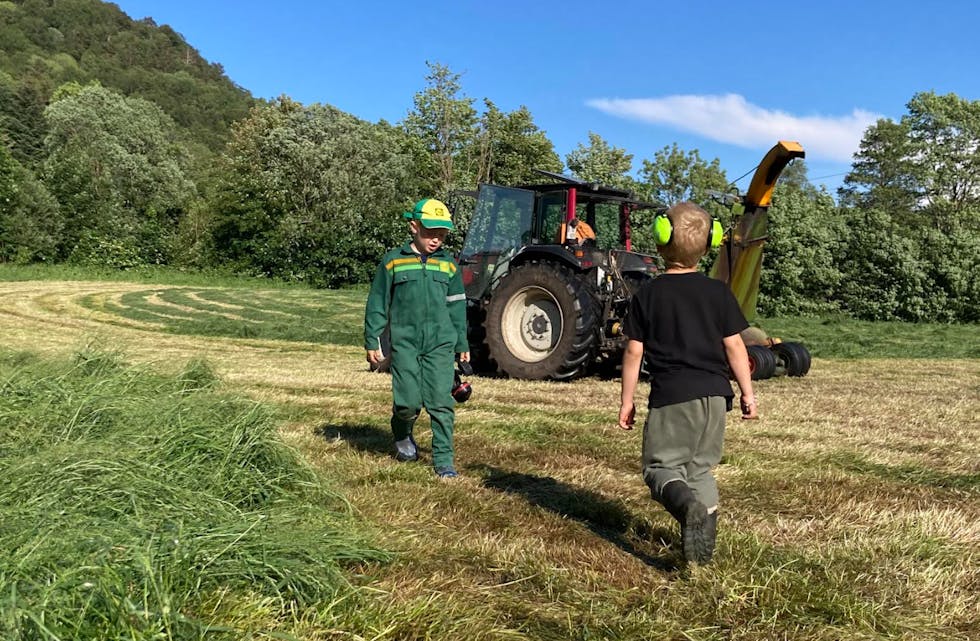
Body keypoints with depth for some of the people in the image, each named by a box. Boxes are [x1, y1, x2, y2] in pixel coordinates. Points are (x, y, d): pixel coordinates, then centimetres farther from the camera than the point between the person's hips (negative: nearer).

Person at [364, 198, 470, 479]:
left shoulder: (448, 264, 9)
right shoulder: (393, 261, 2)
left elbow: (457, 307, 16)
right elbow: (377, 304, 6)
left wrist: (462, 344, 18)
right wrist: (372, 342, 4)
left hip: (440, 343, 2)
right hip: (405, 343, -2)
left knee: (441, 403, -2)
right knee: (409, 401, -6)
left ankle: (444, 461, 8)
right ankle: (402, 435, 28)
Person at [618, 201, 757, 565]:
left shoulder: (647, 295, -1)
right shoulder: (719, 292, 3)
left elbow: (634, 351, -1)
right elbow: (734, 346, 2)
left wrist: (627, 400, 6)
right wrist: (747, 392, 10)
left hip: (670, 395, -3)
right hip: (714, 392, 3)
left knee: (662, 466, 3)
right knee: (701, 467, 19)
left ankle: (689, 506, -25)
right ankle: (707, 517, 10)